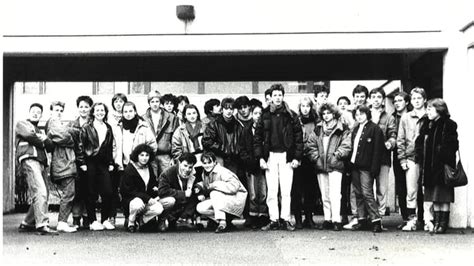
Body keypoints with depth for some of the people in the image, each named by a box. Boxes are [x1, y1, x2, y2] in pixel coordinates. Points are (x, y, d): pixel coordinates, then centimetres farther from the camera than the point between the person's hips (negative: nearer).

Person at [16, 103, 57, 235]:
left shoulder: (39, 130, 33)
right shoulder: (22, 124, 14)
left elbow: (51, 146, 16)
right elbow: (30, 135, -7)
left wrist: (45, 139, -4)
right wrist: (41, 143, 8)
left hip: (41, 163, 8)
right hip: (29, 160, -8)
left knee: (43, 195, 4)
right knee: (40, 192, -21)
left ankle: (27, 224, 13)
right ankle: (42, 224, -28)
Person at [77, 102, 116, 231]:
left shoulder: (108, 128, 13)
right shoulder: (86, 128, 0)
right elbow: (81, 146, -3)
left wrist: (111, 163, 11)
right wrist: (82, 162, -9)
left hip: (103, 164, 4)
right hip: (90, 163, -4)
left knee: (108, 192, -4)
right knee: (91, 194, 1)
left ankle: (105, 220, 8)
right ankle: (93, 221, 8)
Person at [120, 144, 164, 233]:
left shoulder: (149, 168, 10)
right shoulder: (129, 170, -12)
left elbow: (153, 183, 22)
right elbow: (130, 191, -16)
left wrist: (155, 187, -5)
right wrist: (147, 199, -22)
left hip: (147, 199, 6)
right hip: (130, 199, -6)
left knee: (159, 209, -23)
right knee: (138, 204, -41)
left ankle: (140, 221, 1)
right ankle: (130, 222, -10)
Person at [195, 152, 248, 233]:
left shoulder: (222, 172, -21)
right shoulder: (204, 174, 3)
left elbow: (235, 186, -34)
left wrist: (215, 184, -30)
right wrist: (199, 186, -7)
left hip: (236, 198, -8)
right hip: (221, 200, 8)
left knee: (214, 193, -31)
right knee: (200, 208, -8)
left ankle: (222, 223, -28)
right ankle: (227, 224, -2)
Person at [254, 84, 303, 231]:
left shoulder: (291, 115, 3)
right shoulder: (265, 115, 6)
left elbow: (299, 137, 3)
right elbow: (257, 137, 7)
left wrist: (297, 157, -4)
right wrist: (260, 157, -1)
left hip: (286, 156, -1)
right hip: (270, 155, 1)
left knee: (286, 191, -2)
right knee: (271, 191, 1)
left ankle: (285, 220, 5)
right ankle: (273, 220, 5)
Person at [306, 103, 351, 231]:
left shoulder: (343, 129, 1)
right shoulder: (317, 129, 14)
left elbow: (346, 146, -6)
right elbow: (310, 145, 11)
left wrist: (335, 156, -12)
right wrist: (316, 158, -1)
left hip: (335, 166, -5)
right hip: (320, 167, 5)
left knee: (334, 194, -13)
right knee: (324, 195, 9)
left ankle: (336, 220, -12)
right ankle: (327, 219, 14)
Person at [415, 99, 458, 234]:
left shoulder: (449, 125, -6)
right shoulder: (426, 125, 14)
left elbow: (452, 146, -12)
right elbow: (420, 144, 14)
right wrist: (420, 159, 2)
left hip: (442, 166, -6)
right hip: (429, 167, 6)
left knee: (443, 197, -3)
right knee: (435, 198, 9)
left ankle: (443, 223, 2)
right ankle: (436, 222, 15)